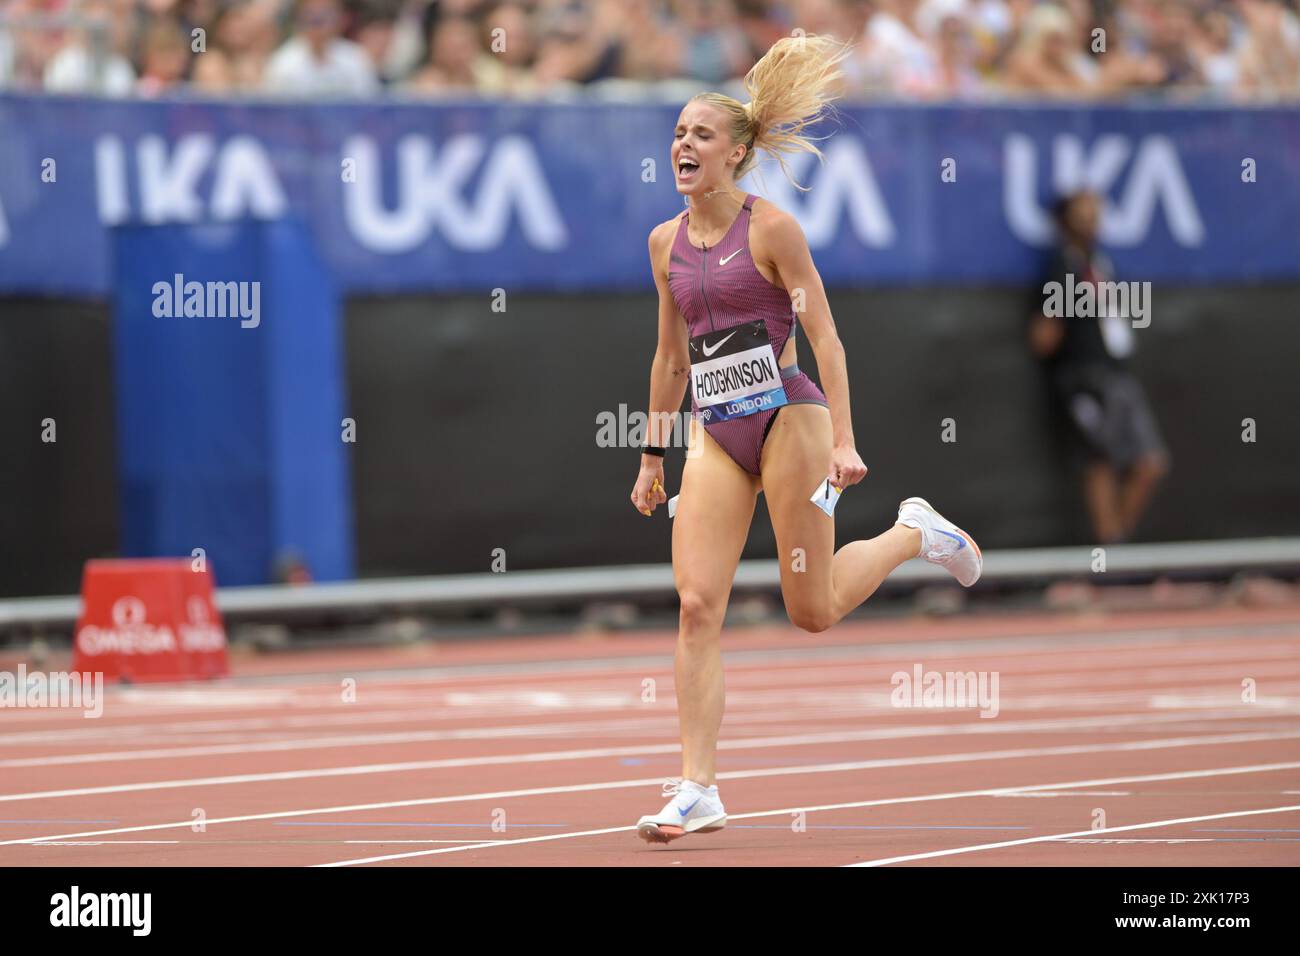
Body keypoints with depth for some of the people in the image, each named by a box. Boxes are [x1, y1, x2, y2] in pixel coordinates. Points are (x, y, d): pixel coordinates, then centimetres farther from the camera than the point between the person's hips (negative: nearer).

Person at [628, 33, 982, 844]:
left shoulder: (770, 229, -7)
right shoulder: (667, 243, 10)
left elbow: (825, 337, -9)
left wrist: (843, 441, -16)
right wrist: (654, 455, 19)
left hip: (787, 417, -5)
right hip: (717, 435, 5)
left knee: (812, 611, 0)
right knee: (698, 604, -9)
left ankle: (914, 535, 29)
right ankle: (698, 792, -10)